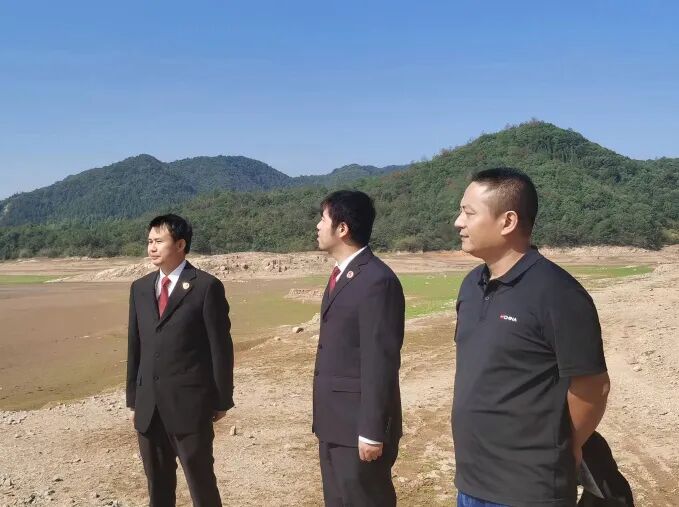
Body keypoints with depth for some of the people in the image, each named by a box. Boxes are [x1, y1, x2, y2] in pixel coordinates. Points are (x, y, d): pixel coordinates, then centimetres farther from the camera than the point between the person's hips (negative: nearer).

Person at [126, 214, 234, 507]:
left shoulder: (207, 286, -8)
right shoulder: (140, 288, 10)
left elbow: (220, 347, -7)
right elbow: (135, 346, 12)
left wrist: (221, 400, -6)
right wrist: (134, 397, 12)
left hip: (190, 403, -5)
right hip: (149, 405, 6)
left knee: (200, 481, 6)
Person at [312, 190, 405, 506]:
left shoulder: (377, 281, -20)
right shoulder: (340, 274, 11)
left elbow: (380, 363, -21)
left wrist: (372, 432, -20)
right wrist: (324, 417, 16)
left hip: (359, 424, -9)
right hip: (333, 421, 9)